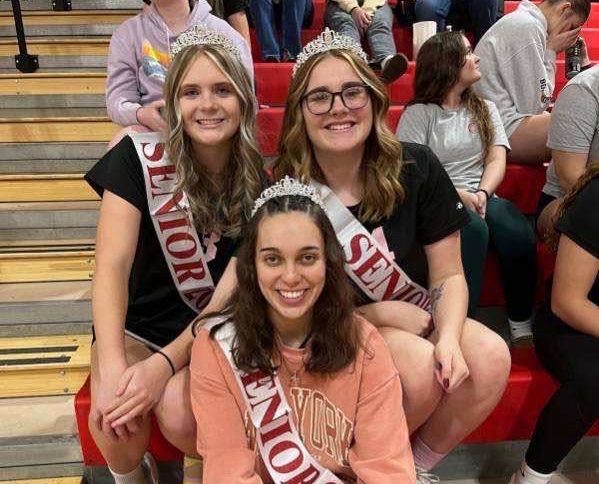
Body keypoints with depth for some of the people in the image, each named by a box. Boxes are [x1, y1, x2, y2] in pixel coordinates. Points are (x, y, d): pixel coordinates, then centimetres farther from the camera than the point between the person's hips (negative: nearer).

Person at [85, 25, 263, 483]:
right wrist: (111, 365, -33)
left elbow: (234, 288, -14)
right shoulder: (139, 158, -14)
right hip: (139, 322, 1)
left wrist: (166, 363, -25)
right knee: (114, 419, -27)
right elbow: (112, 266, -20)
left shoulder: (259, 179, -11)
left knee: (180, 414, -28)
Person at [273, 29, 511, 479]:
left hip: (419, 320, 4)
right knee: (420, 366, -29)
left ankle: (421, 464, 6)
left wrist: (449, 337, -22)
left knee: (490, 357, -22)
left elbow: (449, 275, -4)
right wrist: (392, 314, -16)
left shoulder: (418, 168, -9)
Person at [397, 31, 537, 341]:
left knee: (519, 234, -28)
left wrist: (482, 193, -12)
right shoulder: (418, 113, 6)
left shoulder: (485, 109, 22)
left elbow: (497, 159, 9)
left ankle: (521, 324, -16)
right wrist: (457, 194, -18)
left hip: (481, 197, 4)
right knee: (474, 229, -37)